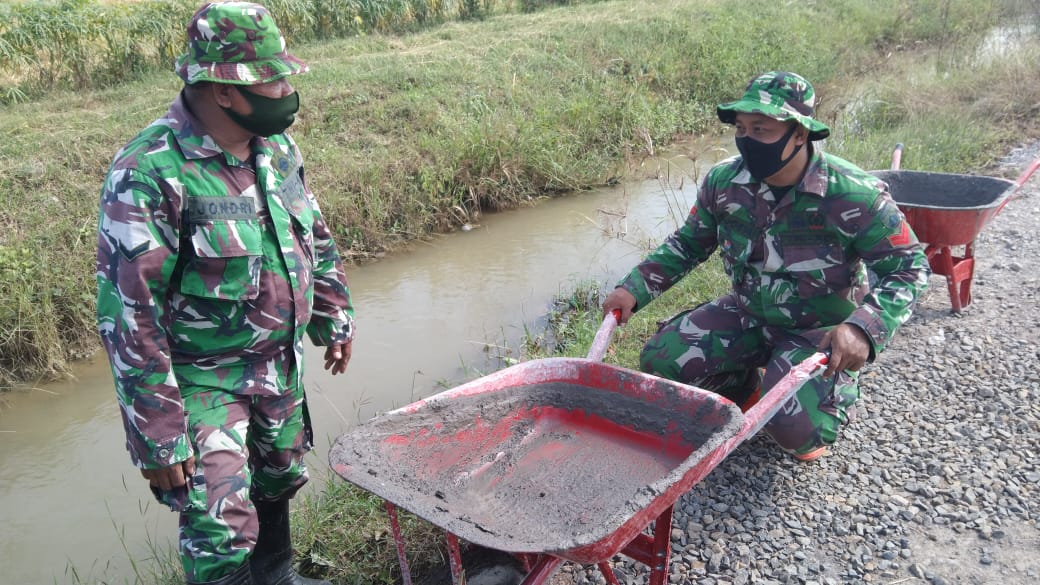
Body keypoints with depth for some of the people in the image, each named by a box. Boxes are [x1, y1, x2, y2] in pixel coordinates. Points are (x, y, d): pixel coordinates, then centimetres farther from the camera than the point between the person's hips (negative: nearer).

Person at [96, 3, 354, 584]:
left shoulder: (276, 147, -2)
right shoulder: (149, 174, -25)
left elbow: (315, 237, 13)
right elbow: (129, 317, -23)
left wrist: (334, 317, 18)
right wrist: (158, 438, -20)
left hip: (282, 365, 7)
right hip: (203, 381, -7)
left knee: (281, 480, 24)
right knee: (223, 533, -5)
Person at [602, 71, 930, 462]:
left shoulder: (852, 195, -26)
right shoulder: (724, 181, -12)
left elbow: (909, 268, -19)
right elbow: (689, 243, 3)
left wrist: (863, 328, -38)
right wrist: (635, 289, -10)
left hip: (820, 330, -4)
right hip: (748, 314, 5)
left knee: (793, 429, -27)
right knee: (659, 361, -11)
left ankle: (837, 391, 13)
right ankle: (747, 387, 18)